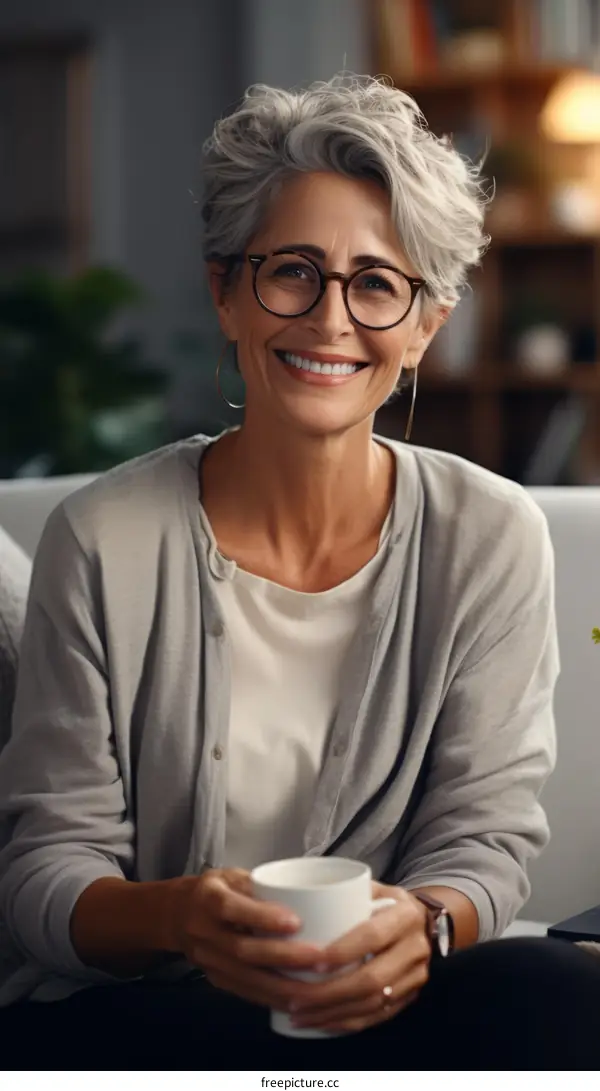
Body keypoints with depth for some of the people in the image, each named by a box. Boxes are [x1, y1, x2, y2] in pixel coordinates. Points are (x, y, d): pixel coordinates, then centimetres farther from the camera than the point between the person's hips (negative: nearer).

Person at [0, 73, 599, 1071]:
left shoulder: (491, 539, -2)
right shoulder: (106, 540, -7)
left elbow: (485, 836, -1)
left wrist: (423, 924, -25)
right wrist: (173, 916, -29)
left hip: (385, 994, 3)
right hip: (133, 1008, -3)